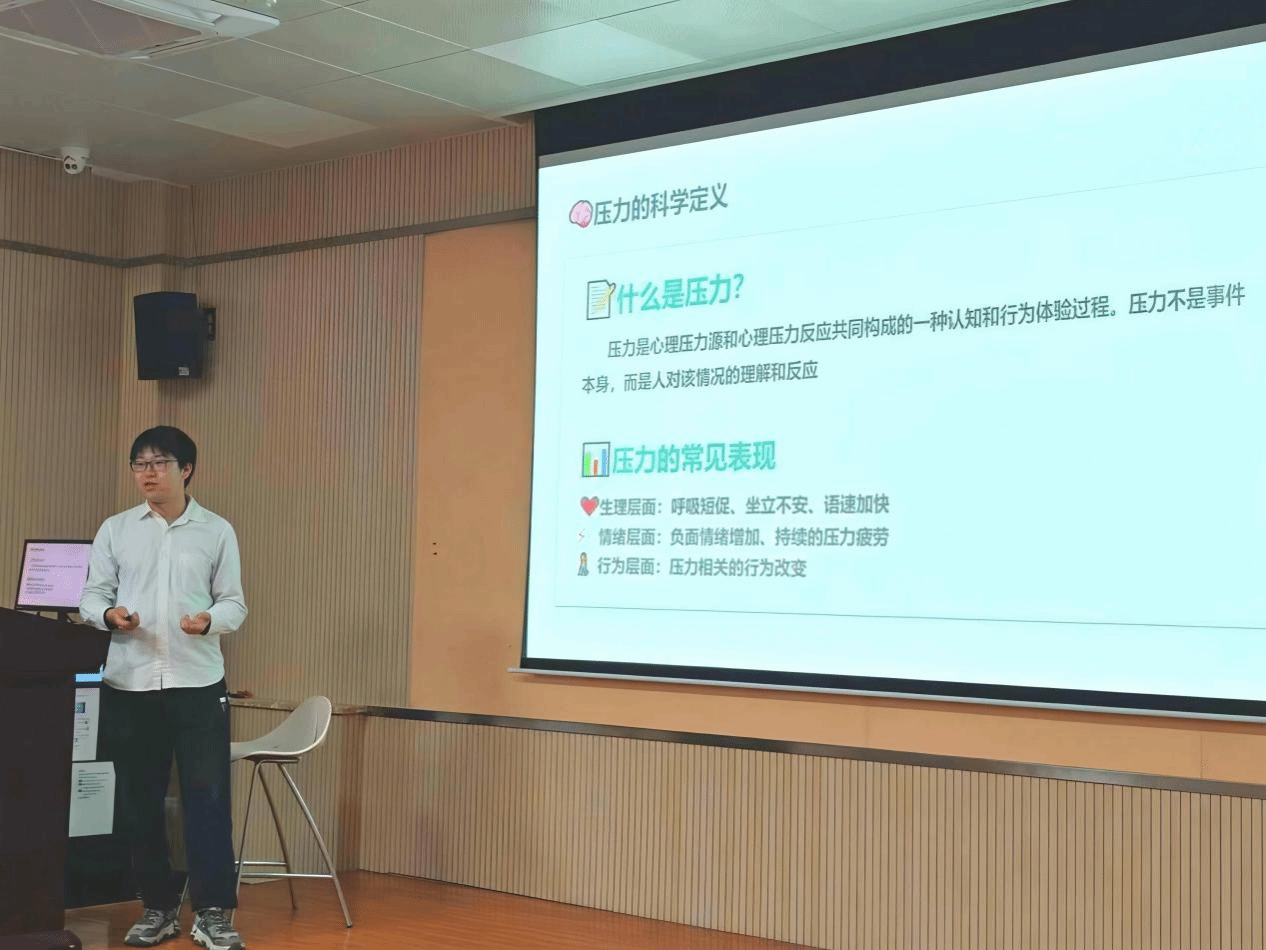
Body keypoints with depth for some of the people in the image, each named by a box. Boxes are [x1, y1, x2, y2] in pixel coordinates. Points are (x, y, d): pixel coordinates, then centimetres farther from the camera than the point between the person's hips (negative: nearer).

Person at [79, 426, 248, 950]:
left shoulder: (217, 531, 5)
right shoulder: (115, 529, 9)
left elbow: (234, 603, 4)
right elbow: (91, 595, 8)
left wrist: (209, 620, -18)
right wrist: (109, 614, -15)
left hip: (198, 681, -2)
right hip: (129, 683, 2)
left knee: (208, 798, -4)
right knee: (139, 801, 6)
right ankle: (158, 908, 19)